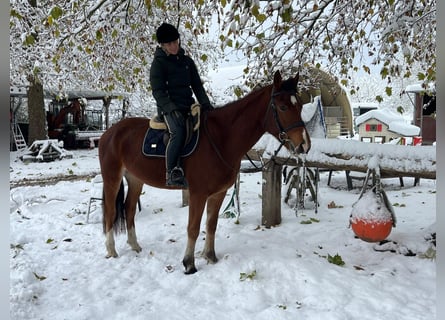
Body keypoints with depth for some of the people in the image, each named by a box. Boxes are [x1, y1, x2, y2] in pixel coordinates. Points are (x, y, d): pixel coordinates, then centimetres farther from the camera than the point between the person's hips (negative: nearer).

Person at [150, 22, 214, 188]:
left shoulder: (187, 61, 17)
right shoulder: (158, 63, 0)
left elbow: (197, 85, 15)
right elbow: (158, 91, -8)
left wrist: (205, 104, -2)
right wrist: (172, 109, -23)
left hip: (188, 106, 7)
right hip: (169, 108, -6)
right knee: (179, 131, -34)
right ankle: (172, 173, -34)